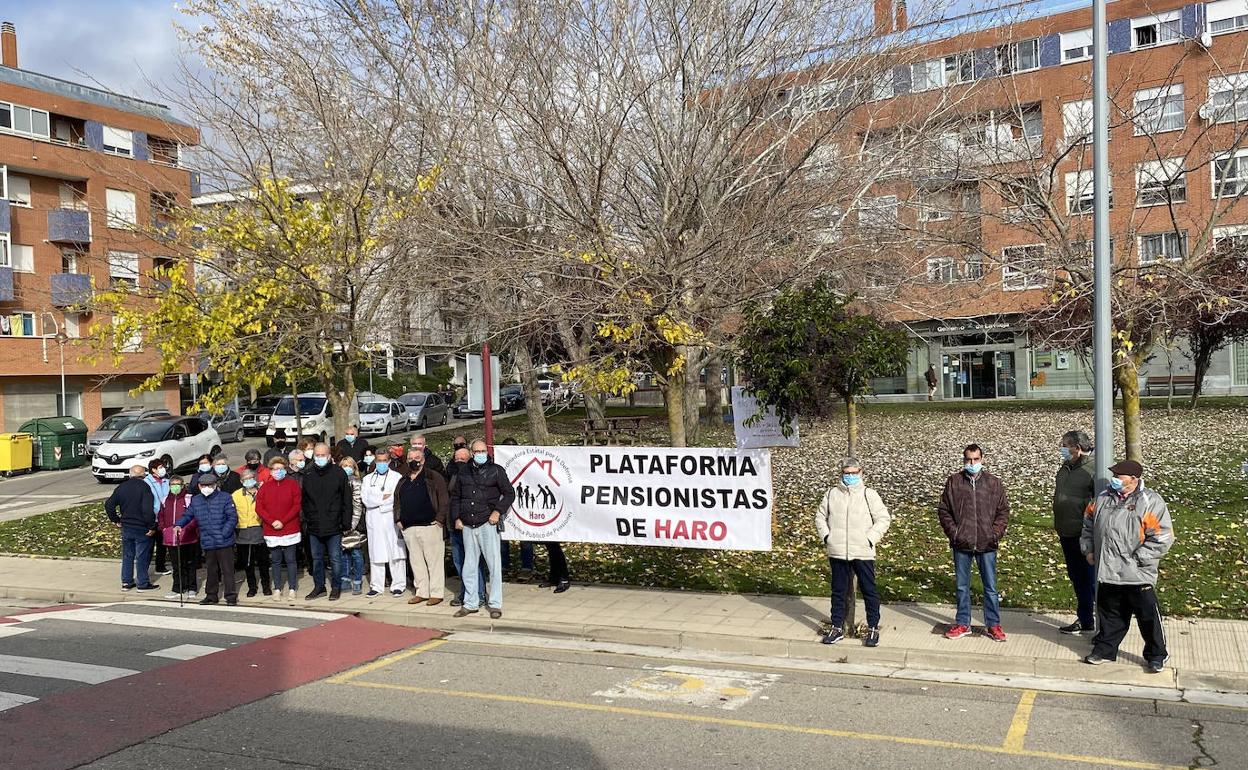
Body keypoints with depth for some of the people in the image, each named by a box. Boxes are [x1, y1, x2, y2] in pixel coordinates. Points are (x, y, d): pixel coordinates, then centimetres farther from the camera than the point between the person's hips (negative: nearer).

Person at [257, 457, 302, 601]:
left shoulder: (292, 484, 0)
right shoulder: (265, 487, 6)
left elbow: (297, 505, -6)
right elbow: (259, 507, 1)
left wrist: (283, 521, -13)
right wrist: (272, 521, -12)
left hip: (290, 530, -2)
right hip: (271, 531, 2)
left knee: (291, 560, 1)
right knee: (275, 561, 8)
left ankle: (292, 589, 9)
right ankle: (277, 589, 17)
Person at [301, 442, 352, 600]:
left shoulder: (339, 473, -4)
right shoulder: (308, 474, 6)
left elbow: (346, 500, -3)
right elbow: (304, 501, 10)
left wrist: (346, 524, -7)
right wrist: (305, 521, 4)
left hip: (334, 527, -3)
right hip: (314, 527, 4)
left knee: (335, 558, 3)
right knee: (316, 558, 12)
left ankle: (336, 587, 15)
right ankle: (319, 586, 24)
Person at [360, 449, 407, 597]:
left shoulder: (397, 477, 7)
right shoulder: (367, 479, 15)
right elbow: (366, 500, 1)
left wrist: (377, 501, -7)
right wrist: (385, 497, -6)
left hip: (392, 520, -2)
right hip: (374, 522, 2)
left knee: (396, 553, -2)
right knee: (376, 555, 3)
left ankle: (398, 585, 3)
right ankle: (376, 586, 10)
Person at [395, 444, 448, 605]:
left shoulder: (433, 477, 0)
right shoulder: (403, 480, 18)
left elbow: (444, 500, -6)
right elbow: (397, 501, 24)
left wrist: (440, 519, -12)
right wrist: (398, 519, 12)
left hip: (429, 525, -6)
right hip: (408, 527, 6)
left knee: (434, 559, -4)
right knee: (416, 561, 10)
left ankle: (436, 593, 3)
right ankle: (422, 592, 19)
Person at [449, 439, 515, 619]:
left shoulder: (496, 470, 1)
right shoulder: (463, 472, 13)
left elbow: (509, 493, 2)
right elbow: (455, 497, 20)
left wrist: (498, 511, -9)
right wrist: (456, 518, 10)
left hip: (488, 524, -4)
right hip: (467, 526, 4)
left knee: (494, 564, -5)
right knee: (469, 565, 10)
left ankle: (495, 604, 2)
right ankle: (470, 603, 20)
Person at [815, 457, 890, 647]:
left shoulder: (869, 494, -1)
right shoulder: (832, 494, 7)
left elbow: (883, 519, -2)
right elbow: (820, 517, 15)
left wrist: (870, 539, -10)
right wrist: (826, 536, 2)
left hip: (863, 553, -2)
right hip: (837, 552, 2)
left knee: (869, 591, 5)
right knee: (838, 591, 11)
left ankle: (873, 629, 17)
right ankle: (837, 628, 21)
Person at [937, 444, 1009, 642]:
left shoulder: (994, 483, 1)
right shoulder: (953, 482, 1)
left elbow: (1003, 511, 5)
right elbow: (943, 510, 4)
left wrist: (995, 534, -6)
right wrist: (953, 532, -5)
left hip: (987, 545, 0)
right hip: (961, 544, 1)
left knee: (990, 587, 7)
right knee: (962, 587, 11)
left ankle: (993, 625, 19)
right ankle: (963, 624, 21)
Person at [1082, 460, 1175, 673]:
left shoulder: (1150, 502, -11)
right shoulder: (1103, 498, 7)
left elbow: (1162, 538, -14)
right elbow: (1089, 525, 21)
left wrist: (1137, 558, -16)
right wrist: (1088, 549, 11)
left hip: (1138, 575, -5)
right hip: (1107, 572, 5)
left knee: (1148, 616, 6)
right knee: (1109, 614, 16)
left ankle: (1156, 656, 22)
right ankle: (1104, 649, 30)